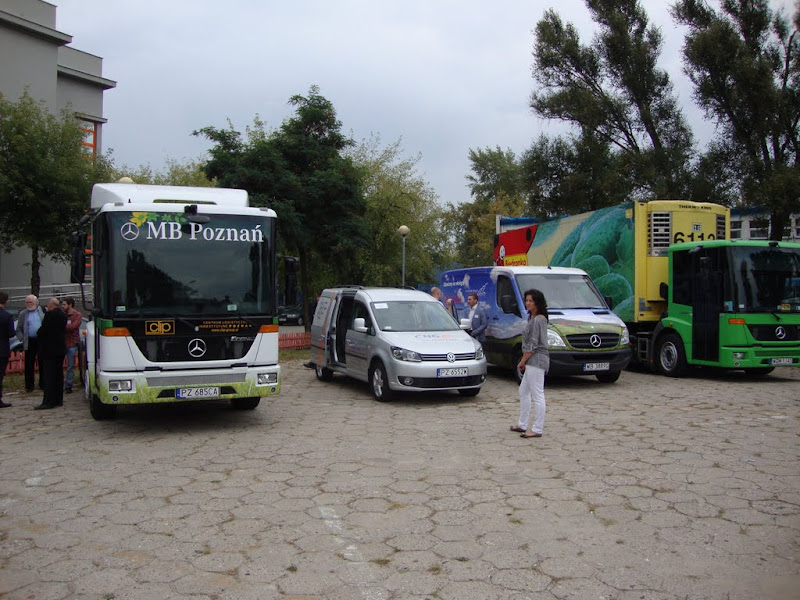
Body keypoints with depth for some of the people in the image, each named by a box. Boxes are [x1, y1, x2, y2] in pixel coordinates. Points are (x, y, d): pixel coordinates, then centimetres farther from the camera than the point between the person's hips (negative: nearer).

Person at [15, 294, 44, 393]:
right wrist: (22, 339, -6)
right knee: (29, 365, 1)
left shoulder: (44, 311, 5)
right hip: (30, 342, 1)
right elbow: (18, 329, 9)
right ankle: (29, 386, 8)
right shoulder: (22, 314, 9)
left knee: (42, 363, 6)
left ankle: (42, 384, 15)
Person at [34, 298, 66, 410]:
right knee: (59, 375, 11)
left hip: (49, 350, -8)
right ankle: (58, 400, 15)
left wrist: (39, 332, 6)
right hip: (60, 349, 8)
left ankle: (48, 401, -7)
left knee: (49, 376, -7)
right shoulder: (63, 316, 10)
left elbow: (43, 330, -17)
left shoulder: (50, 314, -15)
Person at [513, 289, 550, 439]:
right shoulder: (532, 318, 15)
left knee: (537, 395, -6)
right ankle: (522, 425, 28)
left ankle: (537, 429, -1)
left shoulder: (538, 320, -16)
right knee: (523, 392, 18)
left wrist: (523, 361, -11)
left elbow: (532, 345, -18)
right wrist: (524, 361, 13)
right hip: (533, 361, 11)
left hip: (536, 360, -11)